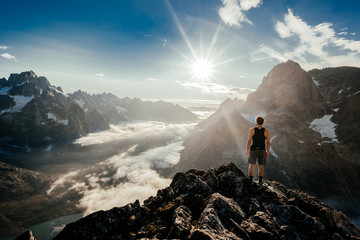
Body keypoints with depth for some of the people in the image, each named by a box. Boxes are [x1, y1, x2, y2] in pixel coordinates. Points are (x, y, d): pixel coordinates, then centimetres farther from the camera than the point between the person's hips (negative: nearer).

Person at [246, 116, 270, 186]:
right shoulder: (267, 131, -5)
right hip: (262, 150, 2)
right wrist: (267, 151, 10)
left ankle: (250, 180, 4)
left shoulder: (252, 130, -11)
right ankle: (260, 181, 8)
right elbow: (268, 143, -2)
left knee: (251, 165, 10)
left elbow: (249, 141, -10)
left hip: (253, 150, -1)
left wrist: (247, 150, 1)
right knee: (261, 166, 13)